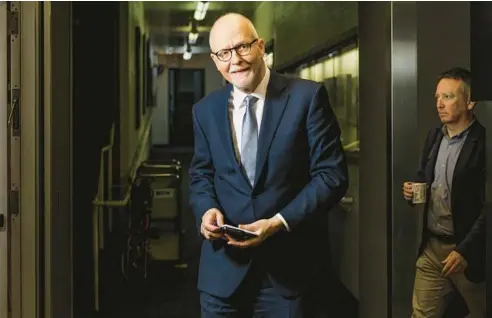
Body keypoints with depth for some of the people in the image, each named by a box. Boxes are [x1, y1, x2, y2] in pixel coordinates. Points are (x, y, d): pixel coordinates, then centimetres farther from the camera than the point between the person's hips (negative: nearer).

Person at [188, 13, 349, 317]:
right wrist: (207, 209, -8)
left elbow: (332, 174, -9)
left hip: (287, 262, -3)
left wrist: (279, 223, -18)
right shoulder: (205, 110, 6)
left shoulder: (308, 96, -7)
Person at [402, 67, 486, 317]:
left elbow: (488, 206, -18)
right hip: (431, 248, 6)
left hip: (469, 250, -6)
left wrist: (465, 250, -21)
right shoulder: (434, 137, 7)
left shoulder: (483, 142, -15)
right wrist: (413, 189, -1)